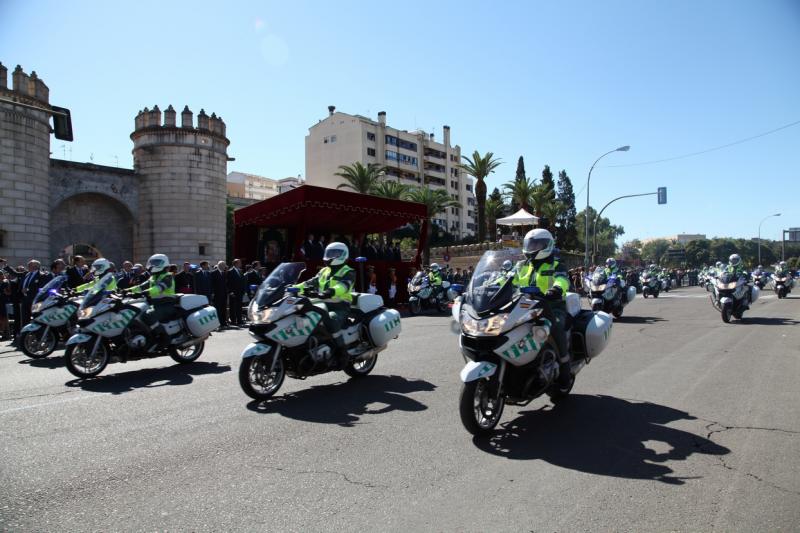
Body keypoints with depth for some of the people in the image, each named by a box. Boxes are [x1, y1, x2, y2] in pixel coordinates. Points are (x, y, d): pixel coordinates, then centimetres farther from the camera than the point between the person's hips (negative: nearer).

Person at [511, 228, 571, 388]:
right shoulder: (521, 266, 18)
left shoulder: (554, 266, 4)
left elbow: (562, 280, -17)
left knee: (555, 327, -34)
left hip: (552, 306, -4)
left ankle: (564, 364, -16)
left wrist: (557, 289, -42)